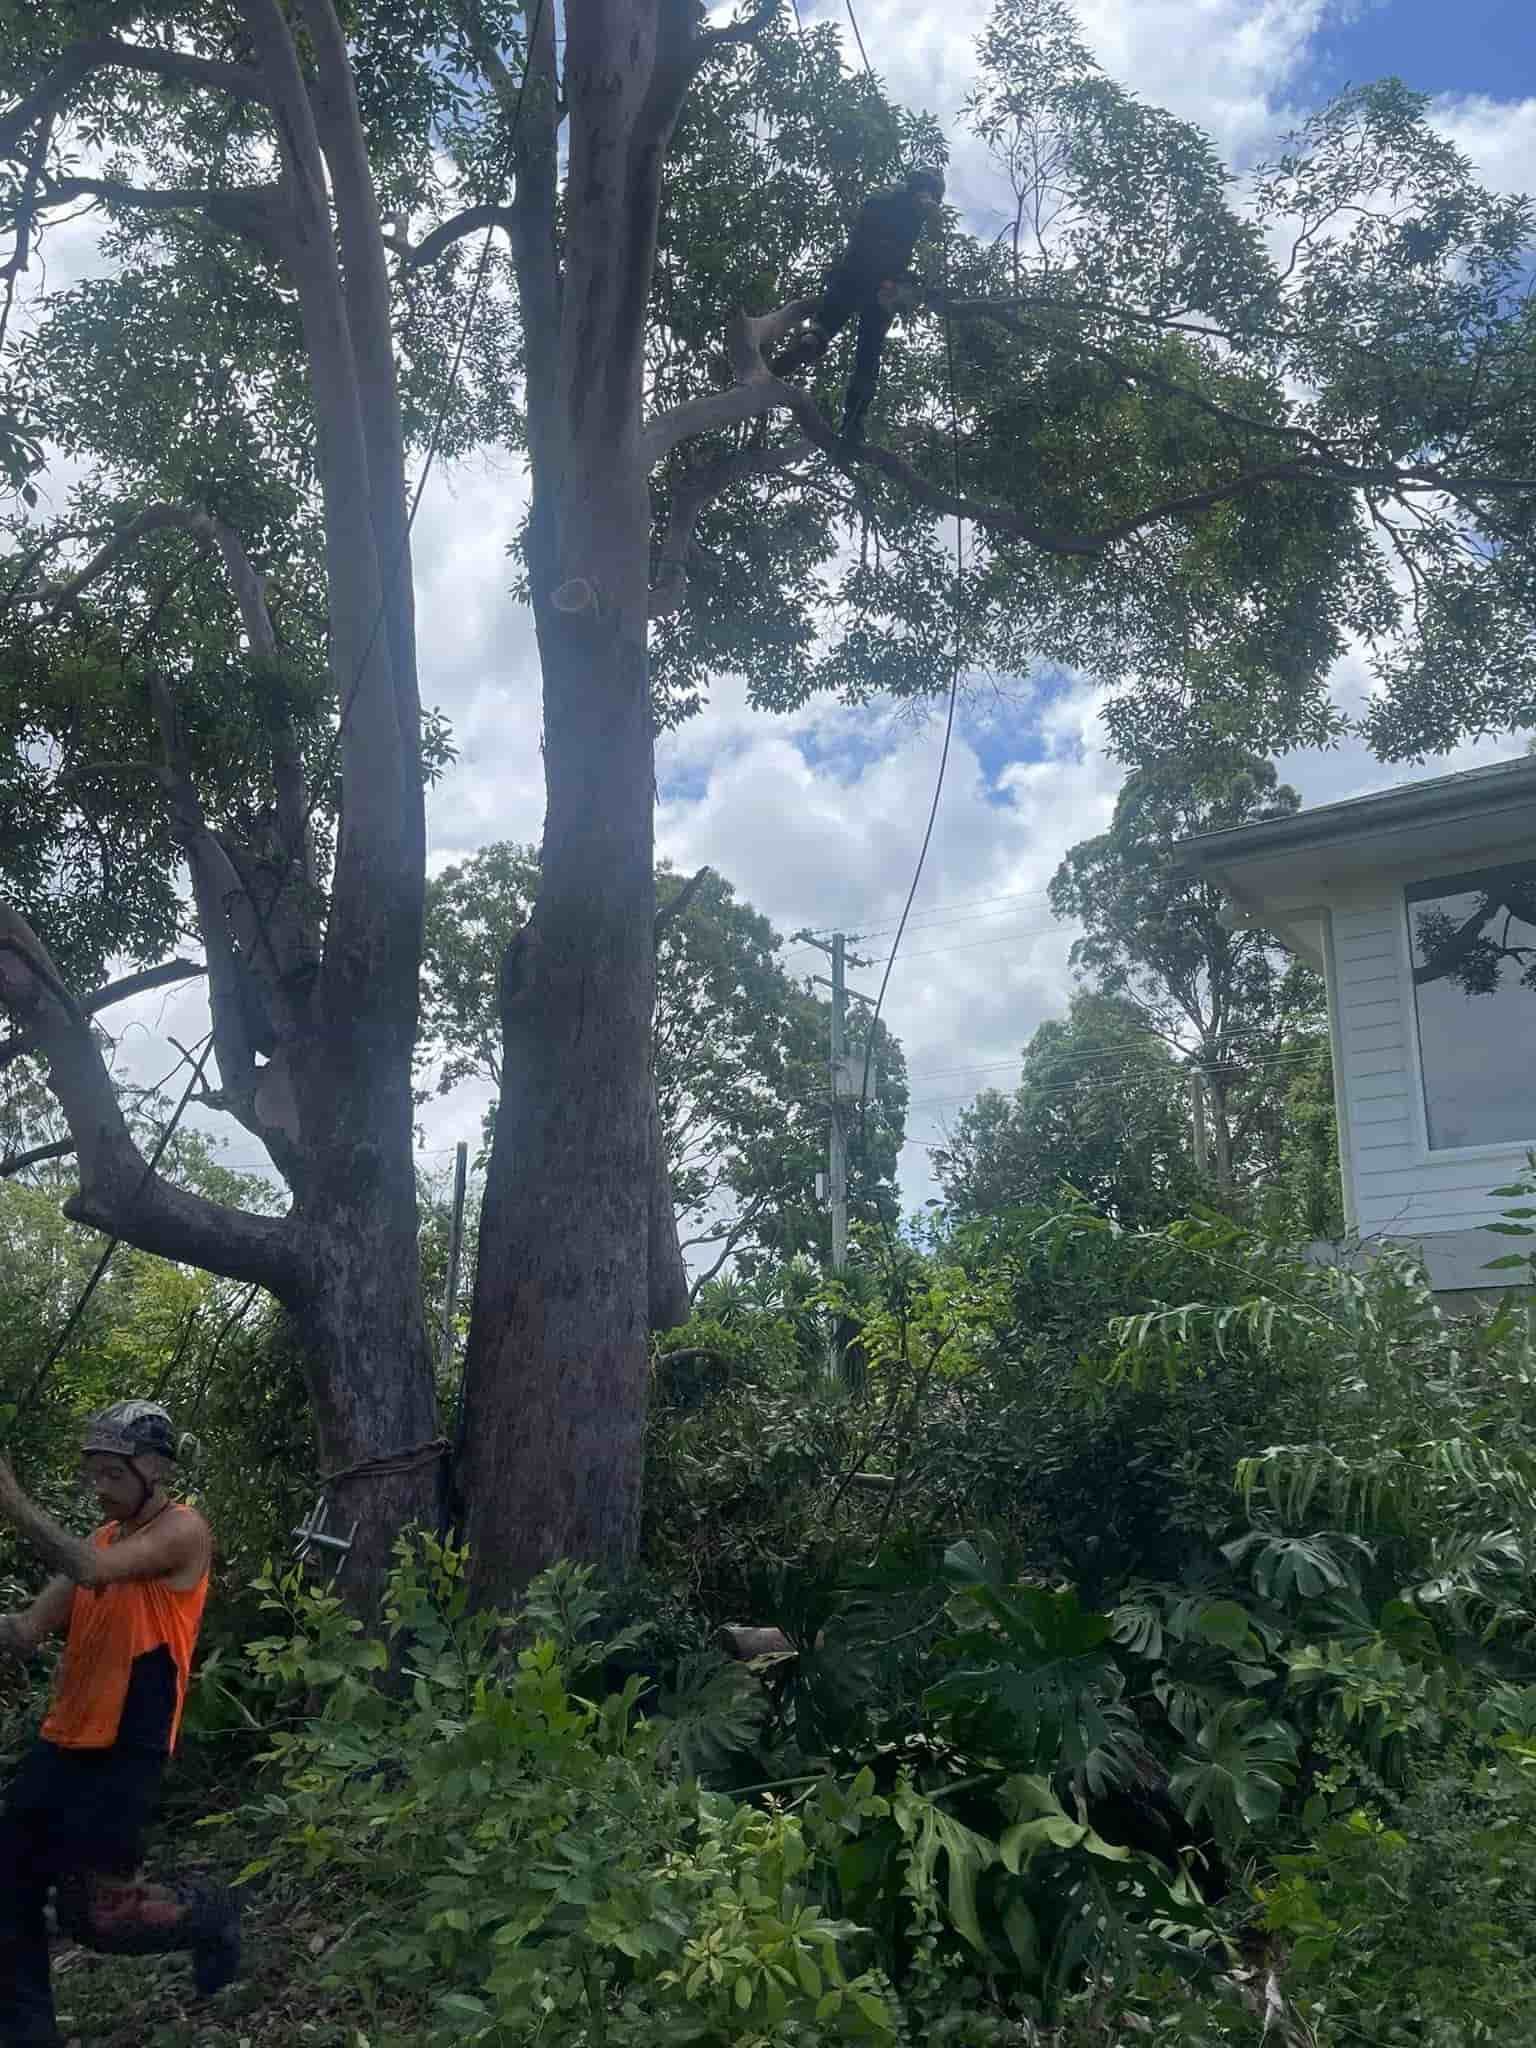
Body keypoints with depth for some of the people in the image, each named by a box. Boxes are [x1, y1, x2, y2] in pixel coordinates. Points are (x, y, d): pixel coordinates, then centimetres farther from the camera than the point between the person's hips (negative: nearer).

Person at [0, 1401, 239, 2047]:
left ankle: (211, 1917, 21)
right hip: (63, 1742, 8)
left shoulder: (184, 1532, -11)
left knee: (94, 1911, -5)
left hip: (125, 1752, -8)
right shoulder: (103, 1537, 13)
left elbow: (91, 1570, -28)